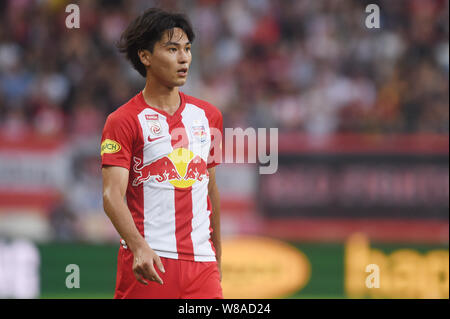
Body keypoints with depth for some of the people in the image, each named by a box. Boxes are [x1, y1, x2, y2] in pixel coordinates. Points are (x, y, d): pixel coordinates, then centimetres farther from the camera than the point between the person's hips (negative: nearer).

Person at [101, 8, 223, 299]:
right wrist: (139, 247, -29)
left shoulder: (209, 116, 14)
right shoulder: (123, 121, -4)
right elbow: (112, 195, -13)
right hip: (149, 264, -4)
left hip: (201, 264, 4)